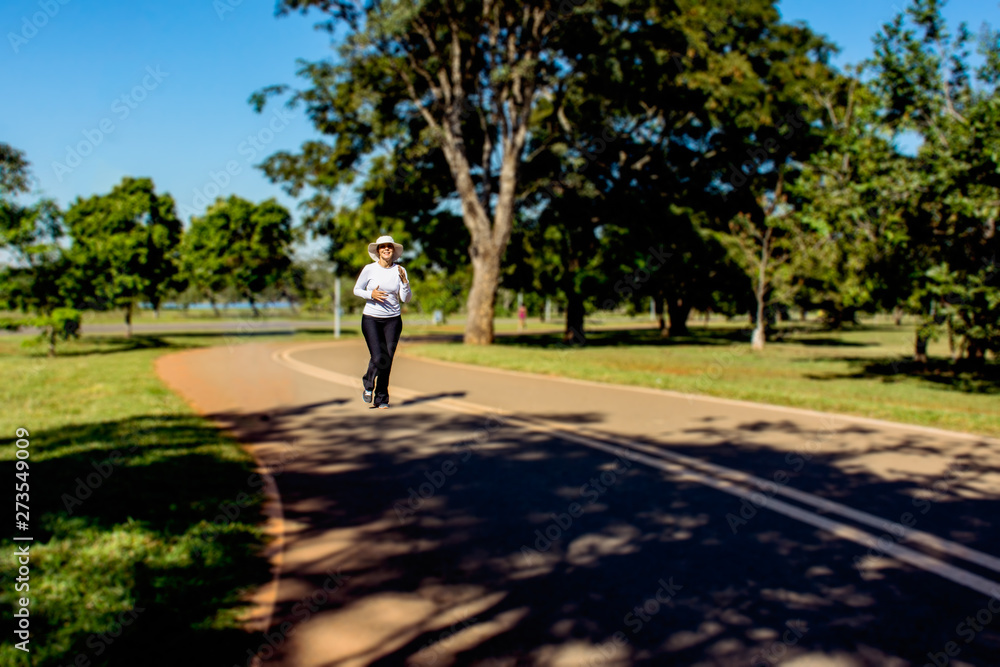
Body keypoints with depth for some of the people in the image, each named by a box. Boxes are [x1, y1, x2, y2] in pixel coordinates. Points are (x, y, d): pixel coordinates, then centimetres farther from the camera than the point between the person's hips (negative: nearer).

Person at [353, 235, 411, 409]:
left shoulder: (400, 271, 1)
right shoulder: (369, 269, -4)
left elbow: (405, 299, 0)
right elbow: (357, 289, 7)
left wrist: (404, 281, -15)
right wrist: (370, 294, -11)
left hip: (393, 320, 2)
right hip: (371, 318, -2)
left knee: (387, 360, 0)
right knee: (378, 358, -13)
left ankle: (381, 398, 18)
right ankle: (369, 384, 20)